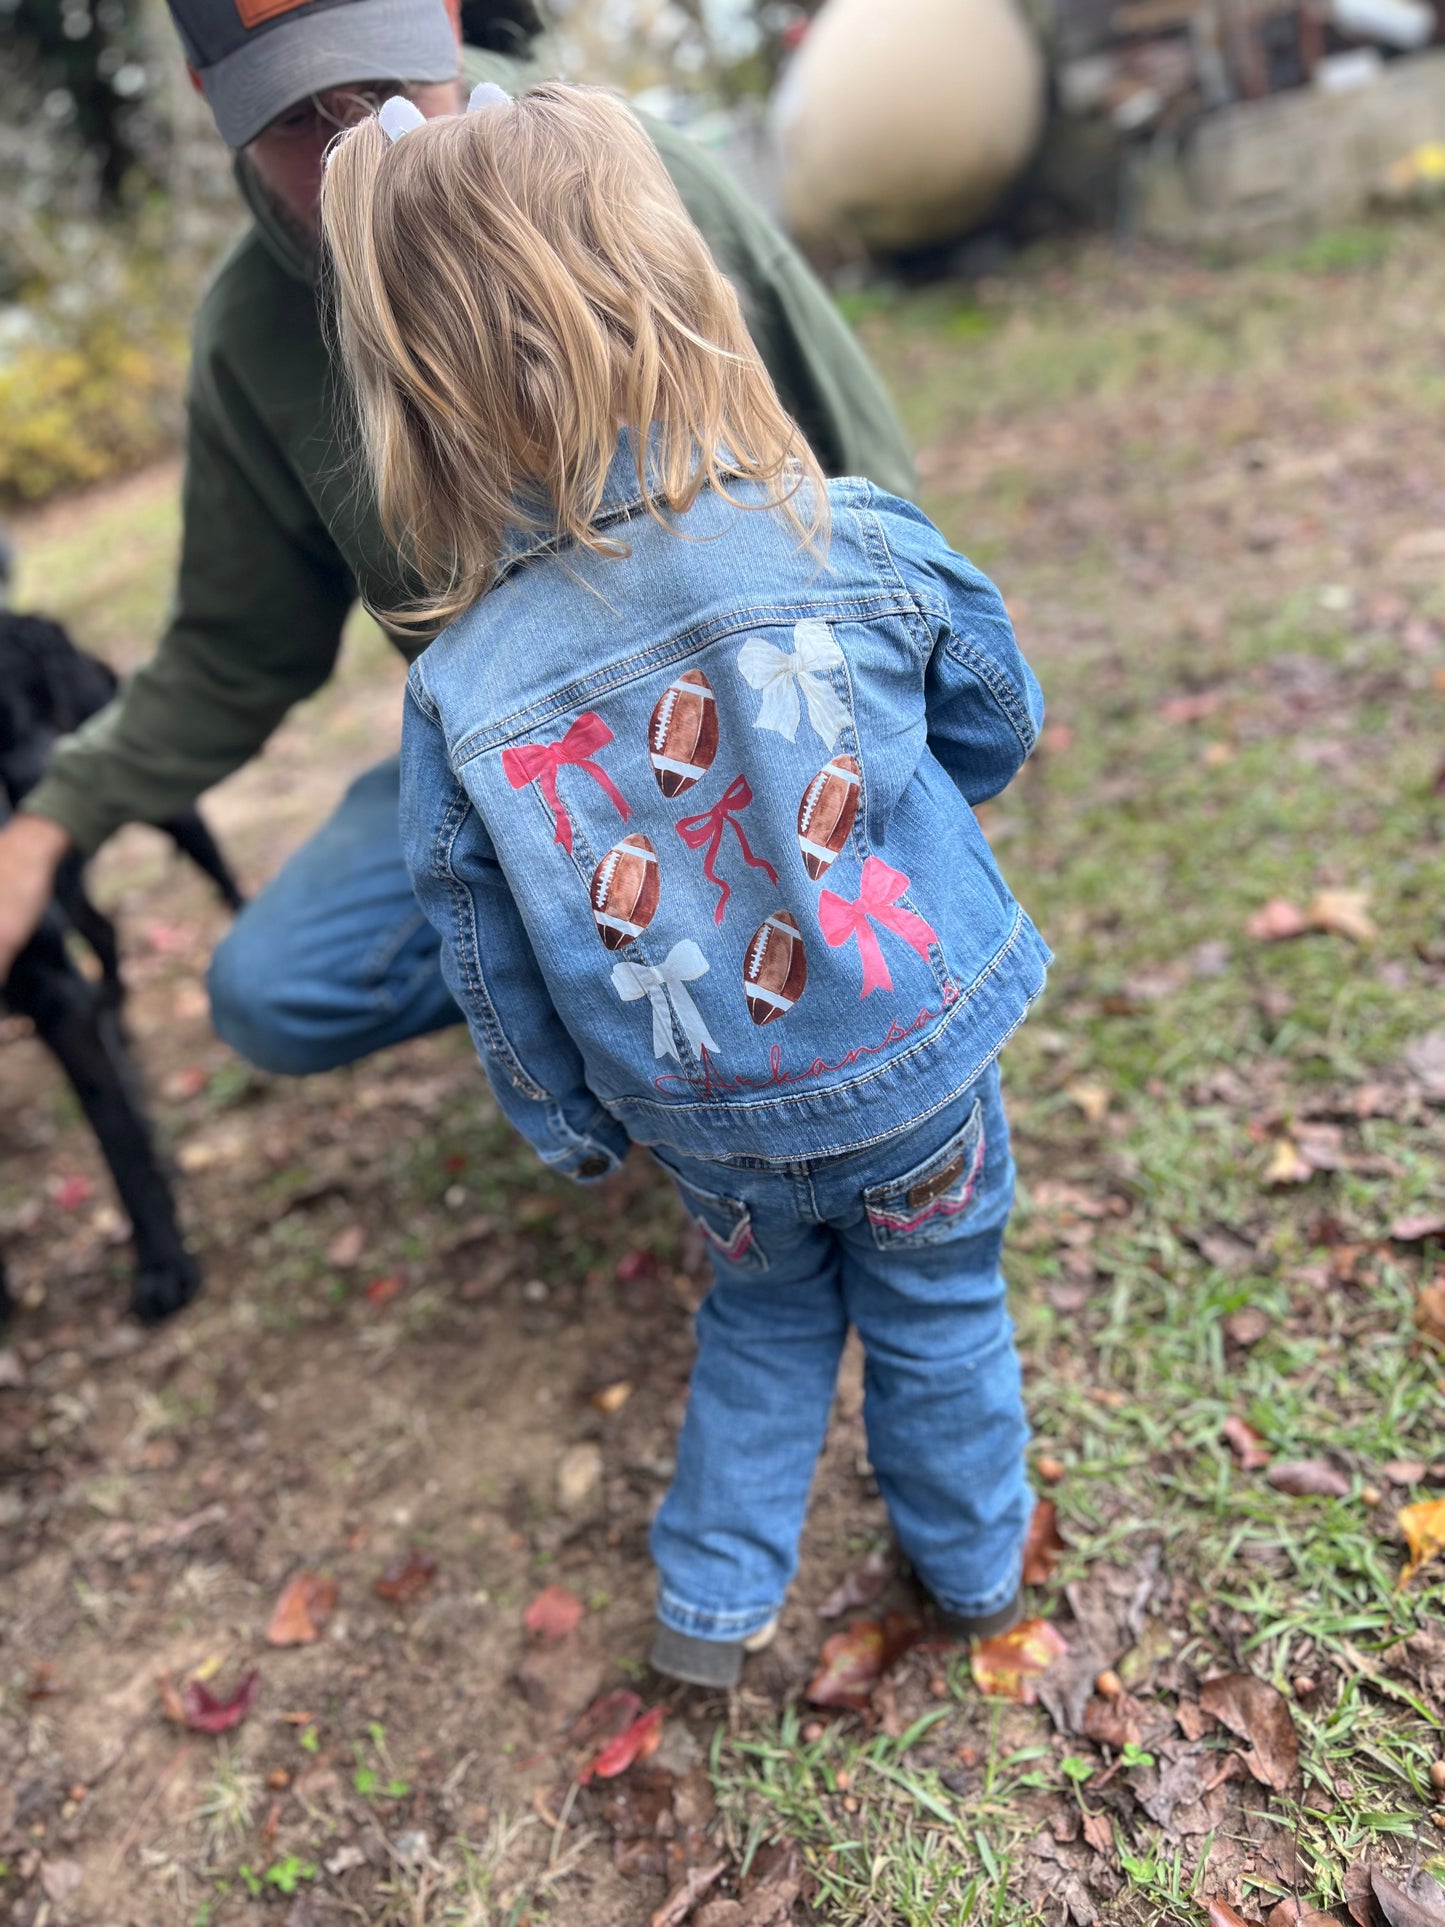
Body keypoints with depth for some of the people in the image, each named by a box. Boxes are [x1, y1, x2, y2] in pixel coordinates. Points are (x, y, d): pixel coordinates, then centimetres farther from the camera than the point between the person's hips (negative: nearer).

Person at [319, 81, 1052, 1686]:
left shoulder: (456, 700, -19)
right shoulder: (870, 546, -20)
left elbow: (500, 986, -6)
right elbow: (997, 729, 0)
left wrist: (571, 1132, 12)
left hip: (715, 1132, 1)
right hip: (920, 1065, 0)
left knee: (765, 1316, 29)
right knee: (938, 1309, 25)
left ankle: (711, 1603, 41)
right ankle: (975, 1565, 48)